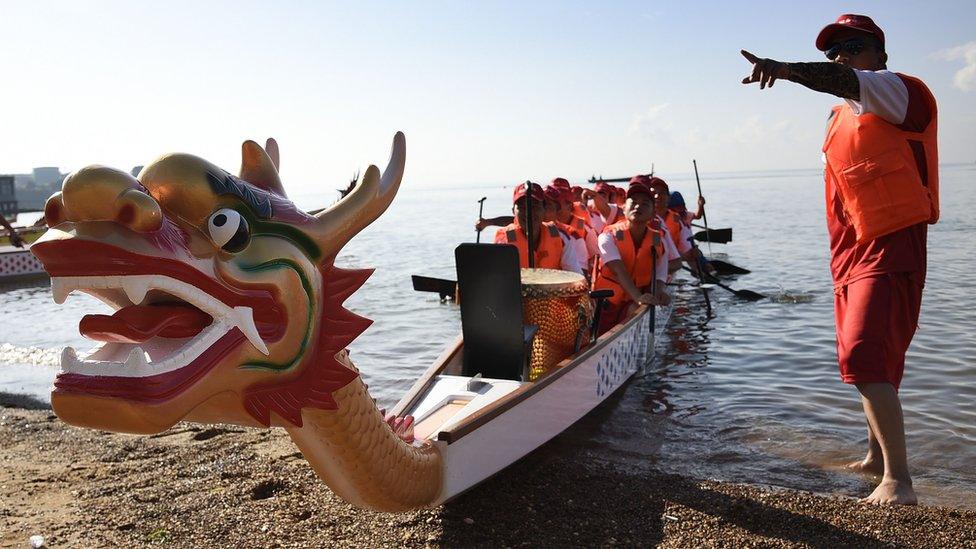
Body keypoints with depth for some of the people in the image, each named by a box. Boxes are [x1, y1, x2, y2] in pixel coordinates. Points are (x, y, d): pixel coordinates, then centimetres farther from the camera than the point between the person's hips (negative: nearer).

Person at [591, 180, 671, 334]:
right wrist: (638, 297, -41)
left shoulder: (658, 241, 1)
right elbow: (619, 271, -26)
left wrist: (658, 293, -28)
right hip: (605, 302, -2)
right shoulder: (609, 236, -11)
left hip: (633, 304, 2)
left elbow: (659, 277, -2)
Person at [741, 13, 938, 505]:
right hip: (850, 254, 9)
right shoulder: (838, 118, 17)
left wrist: (789, 69, -48)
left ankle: (898, 479, -15)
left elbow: (848, 83, -29)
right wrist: (841, 256, 16)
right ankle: (878, 454, 31)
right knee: (866, 355, 16)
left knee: (864, 355, -20)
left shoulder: (902, 92, -7)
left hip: (892, 247, -9)